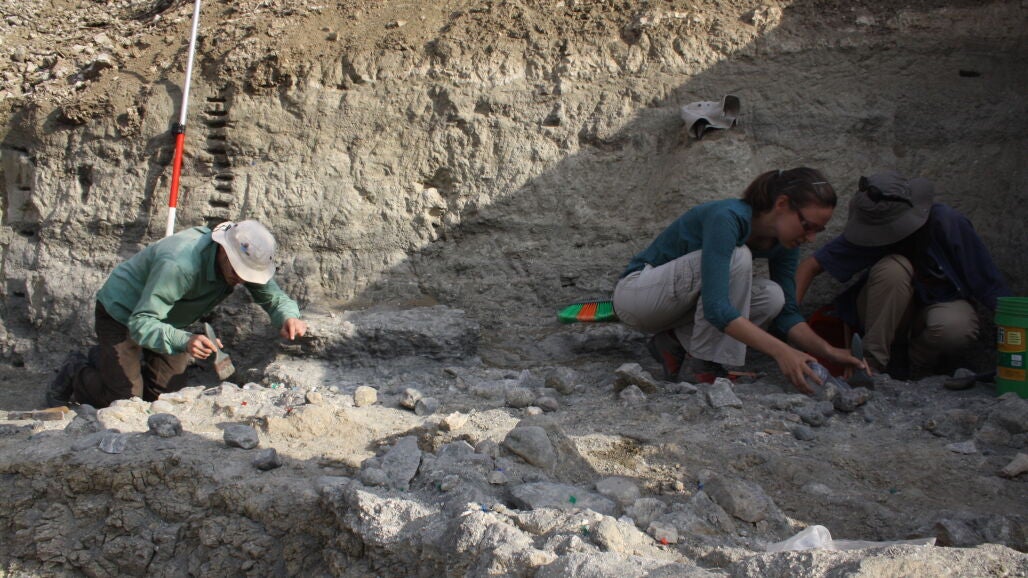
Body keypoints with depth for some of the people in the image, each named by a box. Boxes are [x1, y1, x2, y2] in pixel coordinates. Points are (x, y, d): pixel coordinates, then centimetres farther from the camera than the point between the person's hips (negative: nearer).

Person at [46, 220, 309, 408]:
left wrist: (288, 316, -38)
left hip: (166, 319, 7)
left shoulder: (247, 260, -21)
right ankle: (75, 372, 19)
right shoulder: (179, 265, -43)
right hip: (122, 312, -7)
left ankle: (111, 361, 33)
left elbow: (273, 296, -13)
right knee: (125, 400, -10)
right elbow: (140, 323, -42)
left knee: (166, 394, 7)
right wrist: (185, 341, -60)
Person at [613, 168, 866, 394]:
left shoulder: (784, 241, -6)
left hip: (683, 302, 8)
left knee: (772, 297, -16)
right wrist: (780, 351, -45)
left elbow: (787, 311, -2)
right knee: (736, 258, -30)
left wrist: (828, 351, -18)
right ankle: (705, 367, -21)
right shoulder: (728, 218, -31)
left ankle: (676, 340, -4)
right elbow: (715, 307, -40)